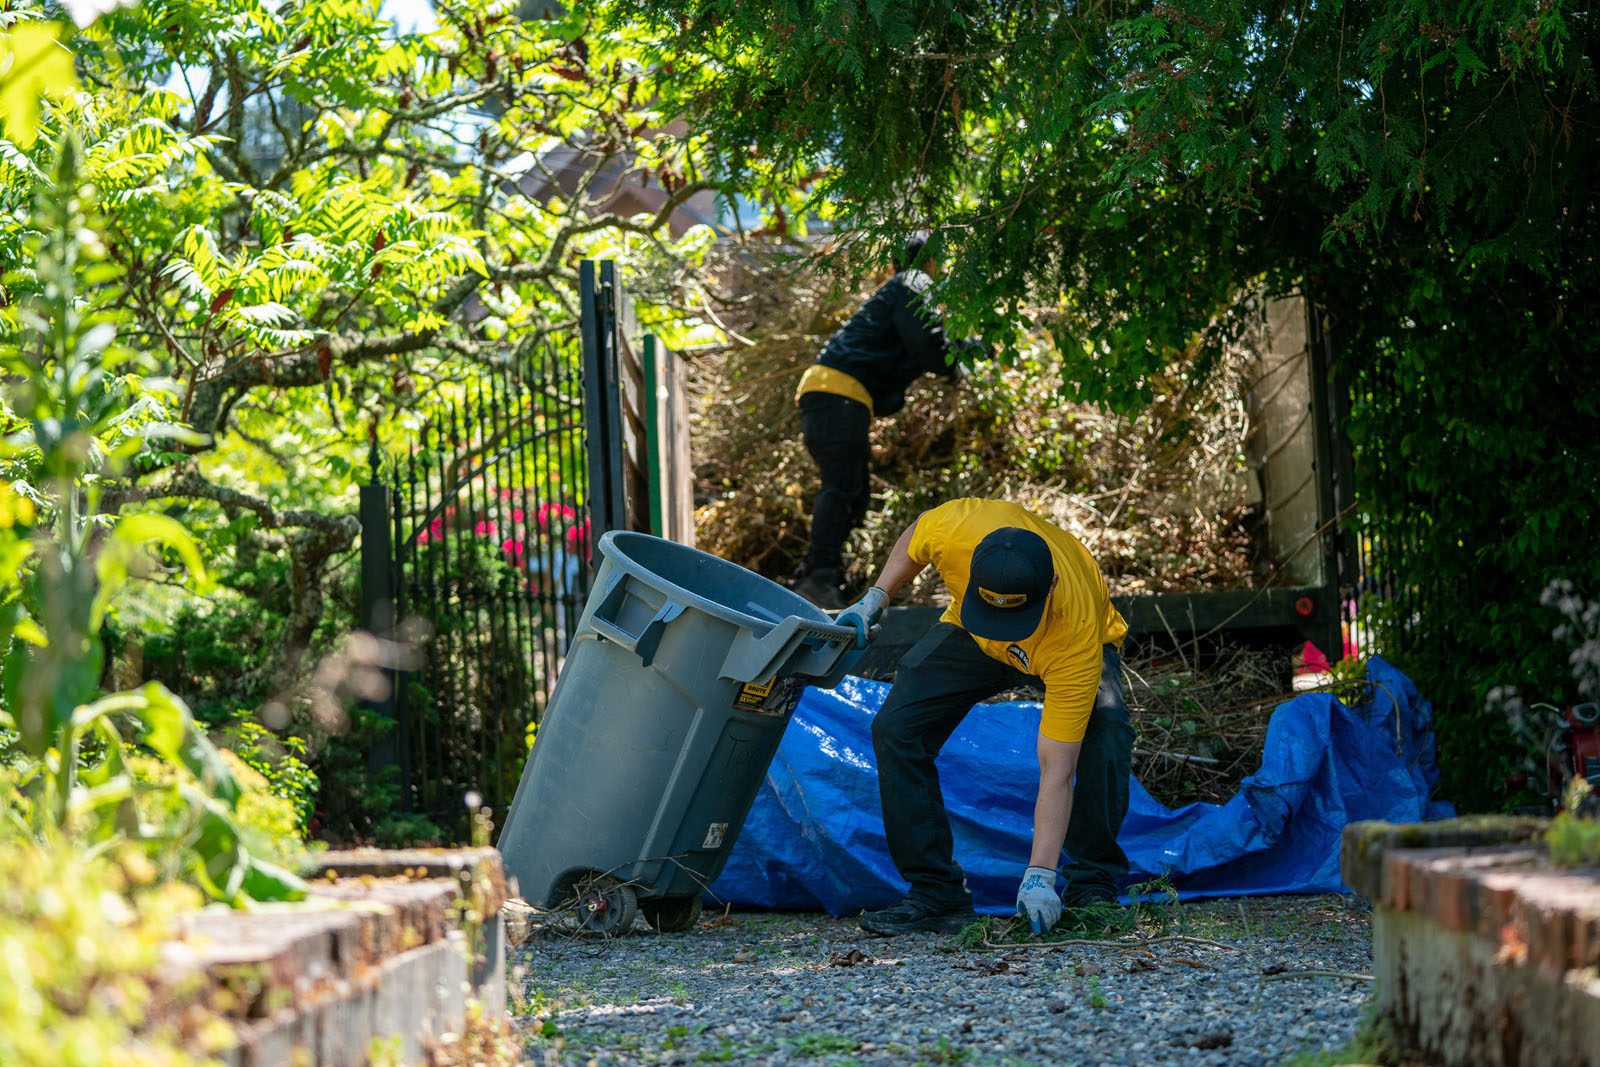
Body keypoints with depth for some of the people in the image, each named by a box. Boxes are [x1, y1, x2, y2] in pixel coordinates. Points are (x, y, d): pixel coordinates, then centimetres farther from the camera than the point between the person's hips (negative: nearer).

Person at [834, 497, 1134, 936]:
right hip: (969, 636, 3)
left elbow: (1056, 773, -42)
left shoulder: (1076, 640, -44)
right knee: (896, 728, -15)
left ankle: (1093, 886, -10)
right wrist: (875, 598, -17)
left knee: (1105, 735, -31)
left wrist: (1039, 877, -46)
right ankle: (937, 894, -5)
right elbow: (916, 534, -10)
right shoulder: (953, 530, -40)